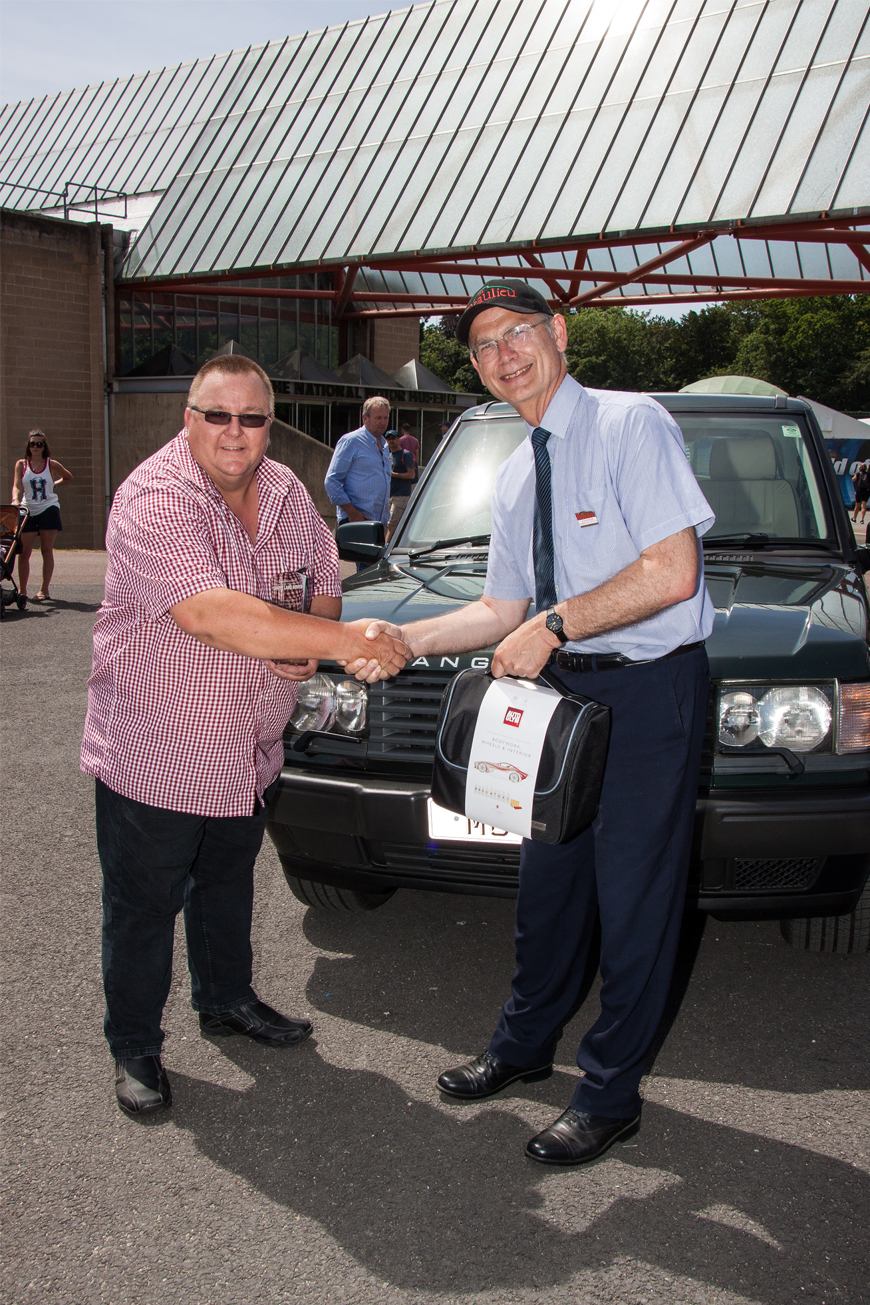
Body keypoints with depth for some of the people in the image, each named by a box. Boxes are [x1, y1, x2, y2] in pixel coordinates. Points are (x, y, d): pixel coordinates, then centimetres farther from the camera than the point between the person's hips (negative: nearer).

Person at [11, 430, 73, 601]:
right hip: (28, 511, 1)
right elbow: (17, 486, -8)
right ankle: (22, 590, 9)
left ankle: (44, 589, 2)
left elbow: (68, 477, 21)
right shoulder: (21, 464, 3)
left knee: (47, 550, -2)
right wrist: (15, 500, -26)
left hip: (49, 509, -1)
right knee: (24, 551, -2)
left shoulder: (52, 464, 3)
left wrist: (54, 484, 8)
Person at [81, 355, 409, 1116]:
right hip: (154, 758, -7)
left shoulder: (286, 492, 1)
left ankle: (228, 1002, 46)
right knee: (142, 908, 8)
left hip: (250, 752, 7)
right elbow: (209, 613, -38)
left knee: (228, 884, 25)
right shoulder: (153, 499, -25)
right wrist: (346, 641, -41)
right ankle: (134, 1050, 27)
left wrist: (309, 641, -14)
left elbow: (325, 582, 11)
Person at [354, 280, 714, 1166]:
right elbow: (503, 609, 15)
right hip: (563, 687, 7)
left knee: (632, 892, 2)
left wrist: (551, 626, -18)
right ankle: (525, 1044, 36)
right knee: (549, 878, 16)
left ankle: (610, 1094, 18)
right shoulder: (514, 479, 13)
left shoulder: (630, 425, -12)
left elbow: (672, 574, -21)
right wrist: (406, 640, 1)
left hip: (649, 691, -7)